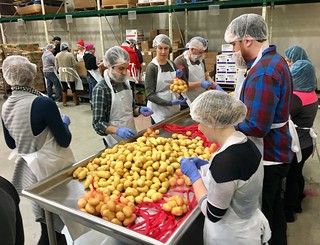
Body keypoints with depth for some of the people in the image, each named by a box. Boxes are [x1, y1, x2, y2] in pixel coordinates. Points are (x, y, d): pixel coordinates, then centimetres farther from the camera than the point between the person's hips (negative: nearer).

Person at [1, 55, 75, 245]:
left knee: (45, 221, 25)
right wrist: (64, 123, 0)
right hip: (51, 168, -7)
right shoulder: (43, 103, -24)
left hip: (28, 169, 7)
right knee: (55, 221, 14)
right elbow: (64, 140, -18)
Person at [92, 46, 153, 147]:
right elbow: (98, 123, -18)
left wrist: (139, 110, -7)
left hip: (131, 136, 6)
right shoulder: (100, 89, -18)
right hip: (116, 142, -6)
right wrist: (117, 130, -34)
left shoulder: (125, 83, 1)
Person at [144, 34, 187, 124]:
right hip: (159, 111, -6)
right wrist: (170, 103, -26)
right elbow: (150, 95, -16)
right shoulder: (151, 67, -12)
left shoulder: (172, 64, 5)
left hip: (175, 109, 6)